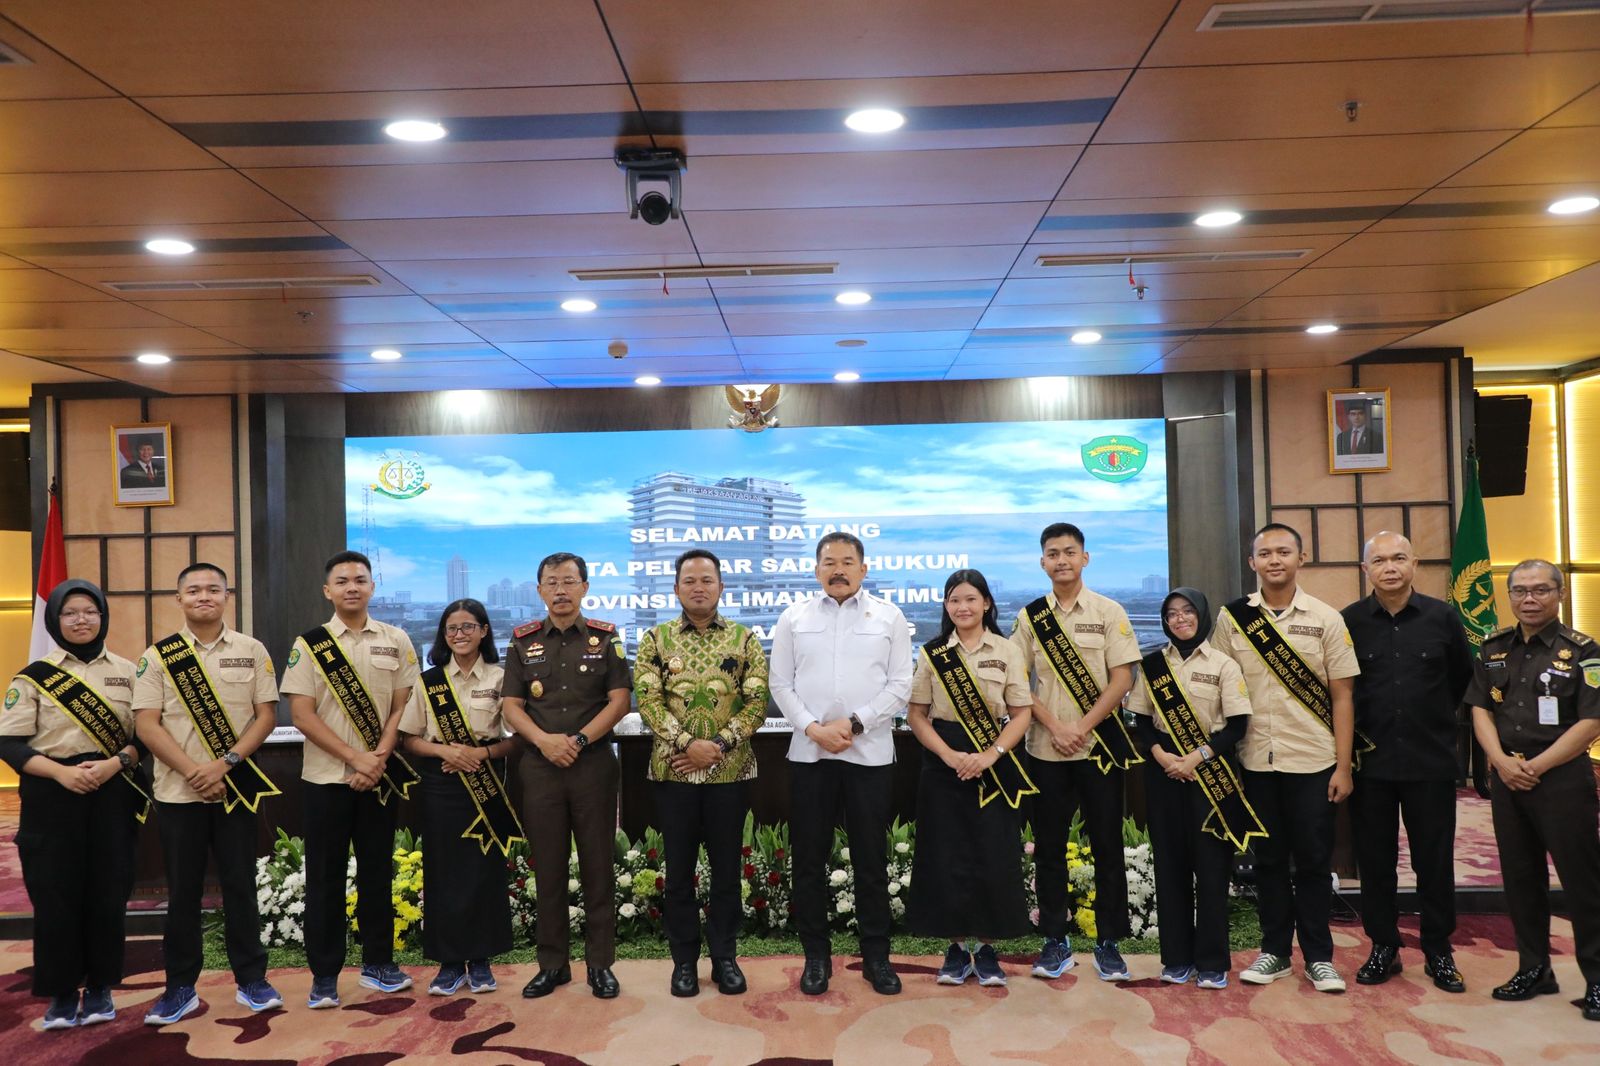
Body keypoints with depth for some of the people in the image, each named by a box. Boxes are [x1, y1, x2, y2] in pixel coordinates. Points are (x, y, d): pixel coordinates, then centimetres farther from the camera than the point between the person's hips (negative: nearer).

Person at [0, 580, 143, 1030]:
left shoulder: (128, 672, 6)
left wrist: (113, 763, -13)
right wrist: (61, 772, -15)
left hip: (111, 796, 1)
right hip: (52, 798, -1)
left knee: (107, 893, 3)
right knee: (55, 896, 0)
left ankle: (100, 989, 17)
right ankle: (61, 994, 15)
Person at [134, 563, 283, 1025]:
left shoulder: (252, 650, 2)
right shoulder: (157, 655, 1)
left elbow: (266, 715, -1)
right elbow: (147, 725, -4)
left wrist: (225, 762, -14)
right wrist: (192, 771, -14)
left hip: (236, 788, 0)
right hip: (178, 792, 0)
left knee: (240, 885, 6)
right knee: (182, 891, 8)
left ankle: (251, 979, 15)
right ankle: (180, 987, 20)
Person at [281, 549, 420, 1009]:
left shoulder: (396, 641, 3)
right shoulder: (310, 643, -1)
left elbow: (402, 707, 2)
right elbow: (302, 714, -7)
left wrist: (379, 758, -12)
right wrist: (355, 758, -14)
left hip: (379, 777, 2)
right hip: (326, 777, -1)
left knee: (377, 871, 10)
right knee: (325, 878, 4)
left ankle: (378, 962, 24)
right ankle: (324, 975, 14)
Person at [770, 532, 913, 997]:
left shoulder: (889, 617, 3)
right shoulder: (794, 618, 6)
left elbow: (900, 684, -2)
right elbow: (781, 685, 4)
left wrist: (853, 724, -12)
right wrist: (813, 728, -10)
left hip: (870, 753, -1)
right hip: (808, 753, 1)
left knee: (871, 859, 7)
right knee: (809, 859, 7)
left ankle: (876, 955, 20)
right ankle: (816, 955, 20)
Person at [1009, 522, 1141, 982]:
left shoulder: (1109, 612, 0)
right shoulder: (1029, 616, 5)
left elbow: (1121, 678, -5)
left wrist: (1082, 726, -13)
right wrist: (1055, 726, -10)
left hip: (1099, 747, -1)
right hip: (1045, 750, 2)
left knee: (1107, 845, 4)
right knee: (1049, 847, 7)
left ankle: (1108, 942, 16)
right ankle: (1055, 941, 18)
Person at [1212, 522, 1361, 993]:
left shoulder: (1325, 618, -1)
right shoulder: (1232, 618, 2)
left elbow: (1341, 697, 0)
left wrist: (1343, 767, -4)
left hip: (1313, 760, -1)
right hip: (1256, 761, 1)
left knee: (1313, 860, 6)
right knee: (1269, 859, 11)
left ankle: (1318, 956, 19)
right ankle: (1274, 952, 22)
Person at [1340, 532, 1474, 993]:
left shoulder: (1443, 617, 0)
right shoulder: (1348, 622, -2)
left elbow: (1462, 677, 14)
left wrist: (1436, 719, 15)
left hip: (1431, 760, 0)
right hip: (1370, 762, 0)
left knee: (1435, 860, 8)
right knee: (1374, 859, 8)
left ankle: (1438, 952, 23)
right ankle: (1383, 948, 21)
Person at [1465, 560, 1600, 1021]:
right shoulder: (1493, 649, 9)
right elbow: (1480, 709, 7)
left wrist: (1536, 765, -15)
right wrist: (1502, 761, -8)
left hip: (1563, 779, -5)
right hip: (1507, 779, 5)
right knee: (1520, 878, 12)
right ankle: (1534, 969, 25)